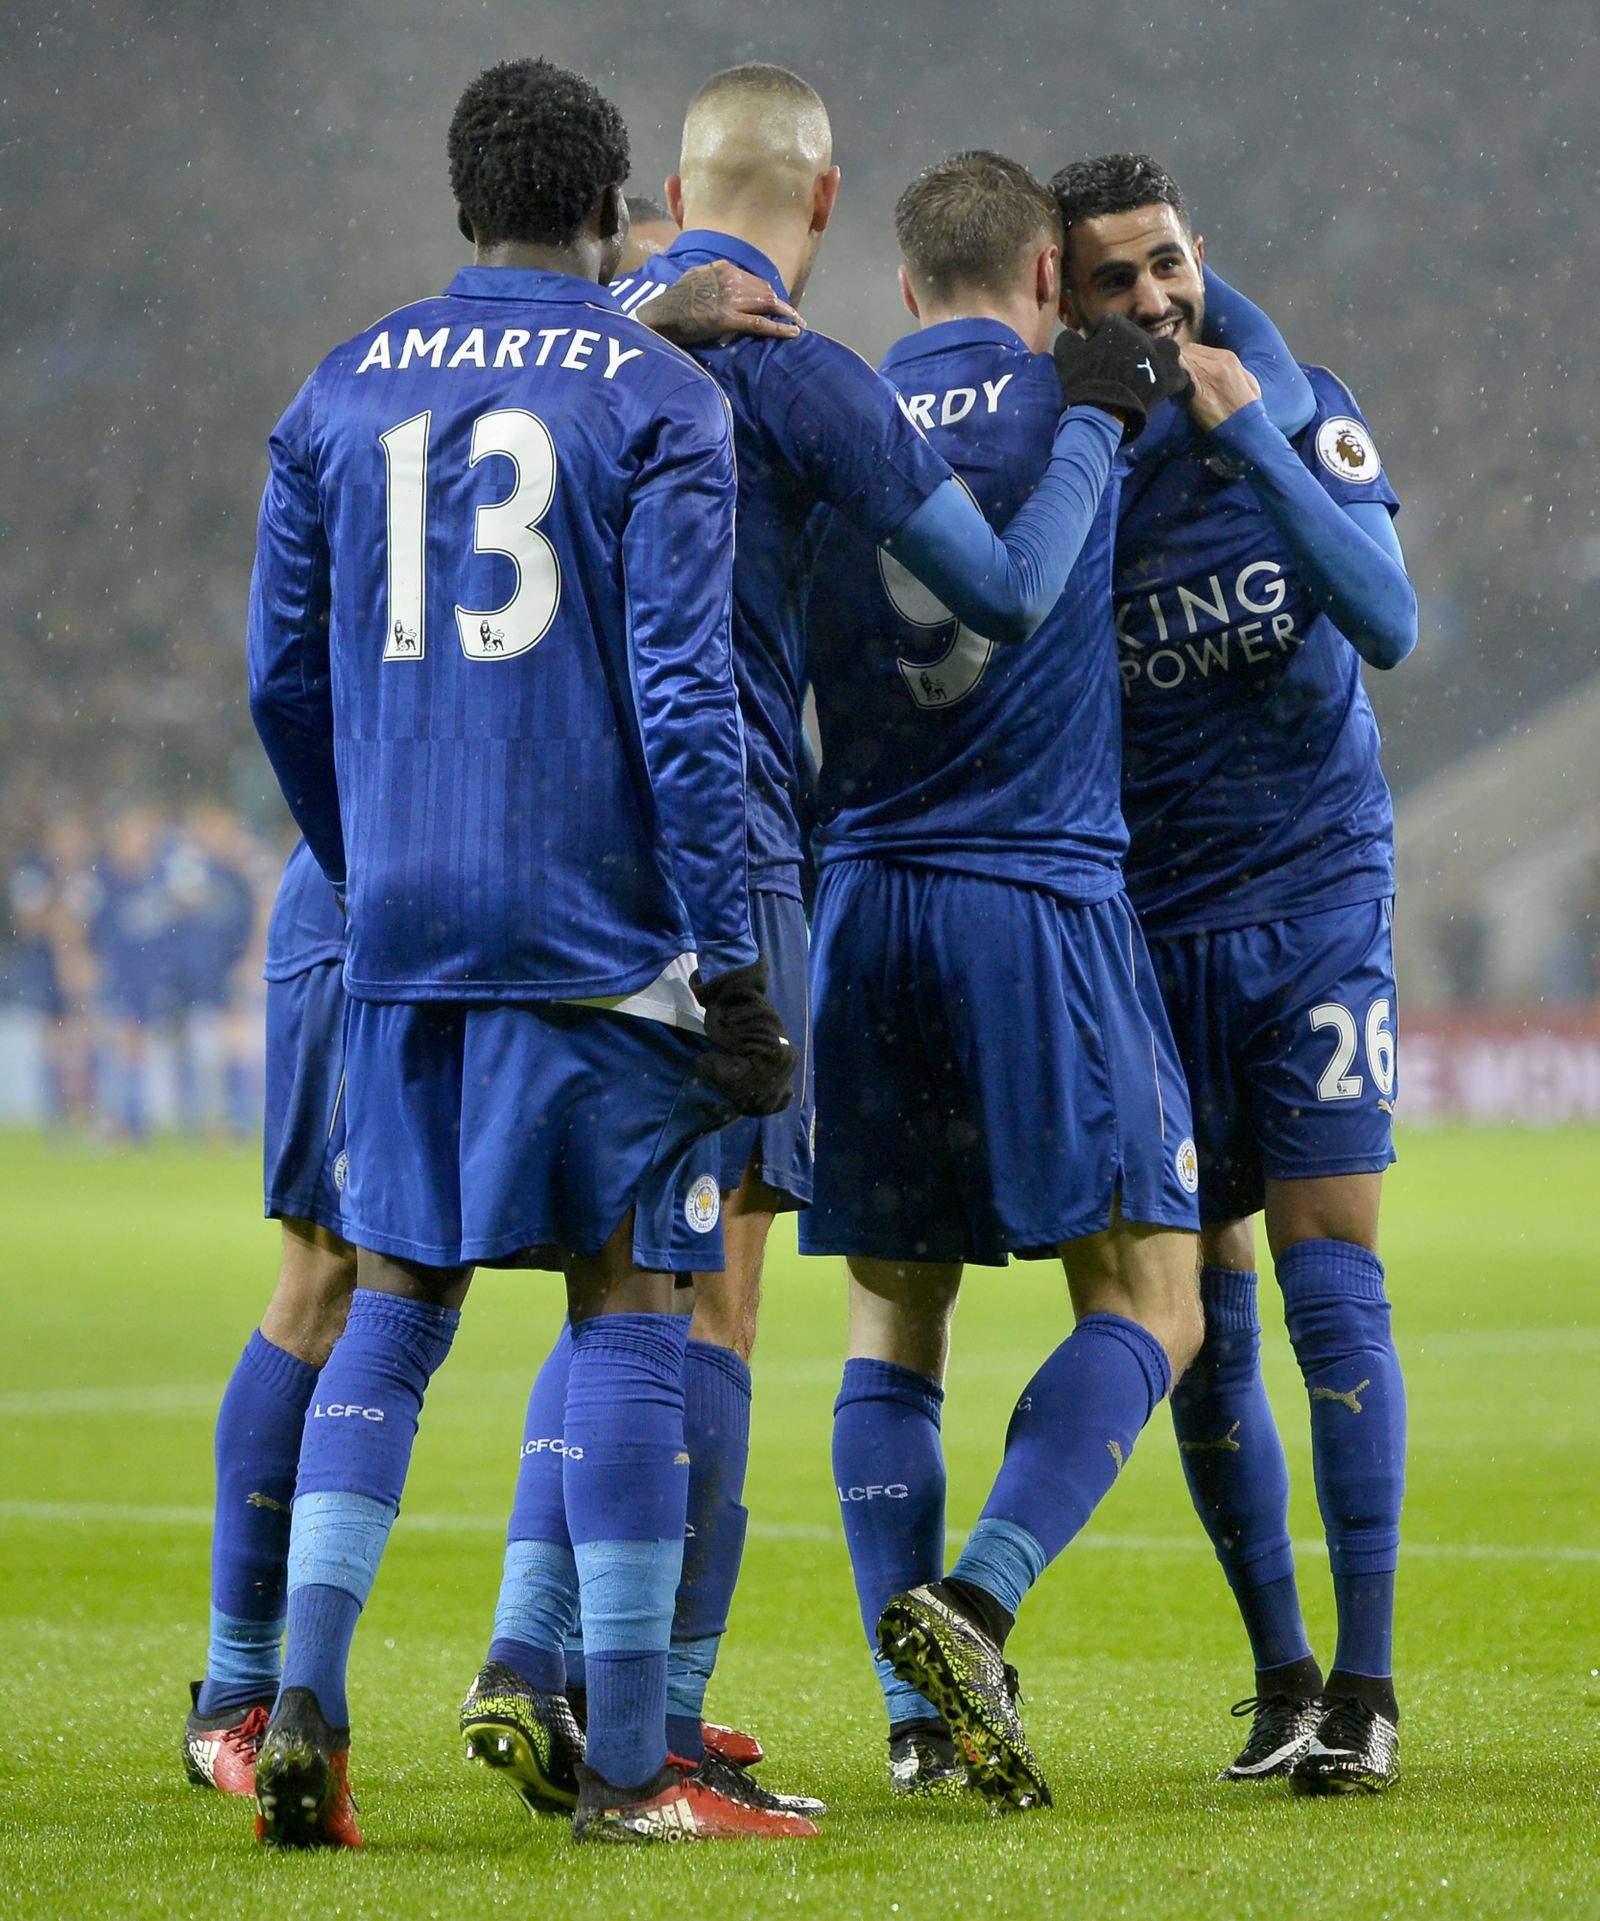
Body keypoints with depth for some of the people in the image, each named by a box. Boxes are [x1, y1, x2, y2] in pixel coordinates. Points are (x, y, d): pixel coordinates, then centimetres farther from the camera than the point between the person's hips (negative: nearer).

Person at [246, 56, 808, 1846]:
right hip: (598, 930, -4)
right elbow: (682, 693, -10)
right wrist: (728, 961, -8)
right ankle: (621, 1763, -2)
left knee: (392, 1304, 11)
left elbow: (283, 683, 14)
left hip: (400, 931, 4)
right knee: (624, 1309, 1)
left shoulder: (340, 393, 10)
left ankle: (305, 1700, -3)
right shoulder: (658, 400, -3)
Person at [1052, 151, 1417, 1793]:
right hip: (1153, 933, 1)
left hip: (1317, 906, -1)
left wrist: (1251, 435, -23)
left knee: (1331, 1287, -9)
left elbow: (1385, 625, -17)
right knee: (1204, 1320, 3)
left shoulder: (1306, 420, -3)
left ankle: (1365, 1691, -6)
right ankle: (1280, 1678, 15)